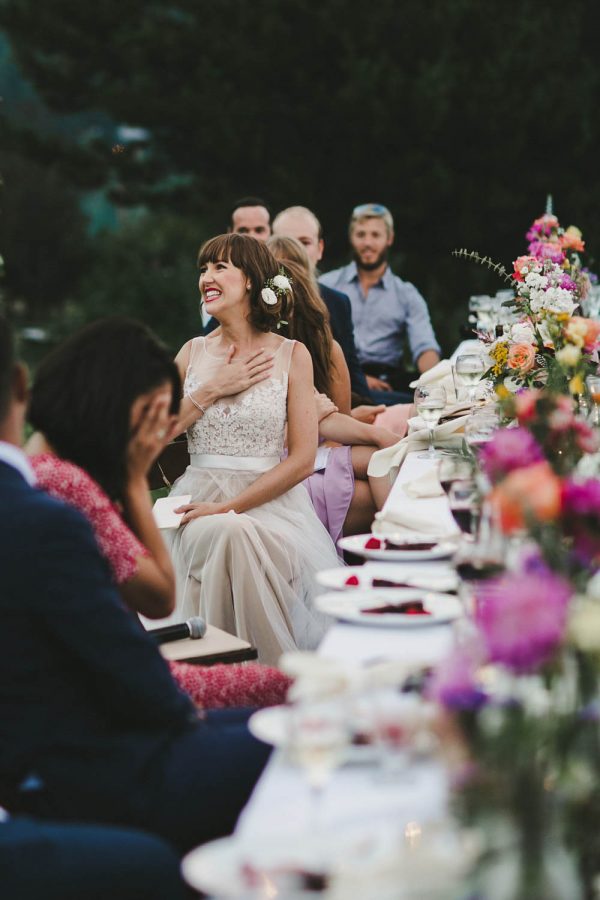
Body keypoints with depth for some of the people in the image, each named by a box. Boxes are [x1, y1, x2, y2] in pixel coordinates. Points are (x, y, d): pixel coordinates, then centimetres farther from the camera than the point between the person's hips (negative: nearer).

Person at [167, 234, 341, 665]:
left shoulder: (291, 355, 4)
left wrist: (229, 506, -13)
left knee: (243, 534, -35)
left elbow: (302, 459, -3)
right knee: (228, 536, -33)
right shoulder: (193, 353, 13)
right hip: (201, 500, 1)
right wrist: (213, 389, -5)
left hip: (270, 500, -1)